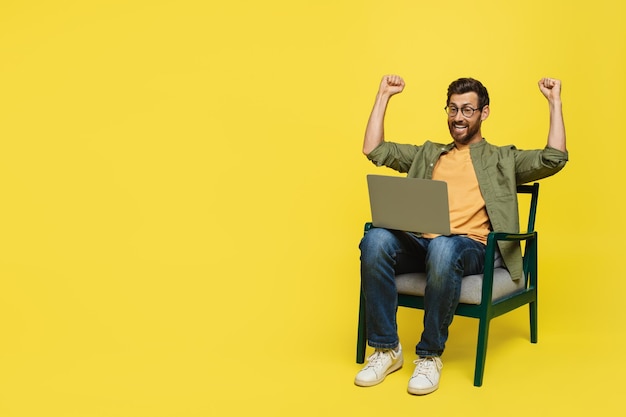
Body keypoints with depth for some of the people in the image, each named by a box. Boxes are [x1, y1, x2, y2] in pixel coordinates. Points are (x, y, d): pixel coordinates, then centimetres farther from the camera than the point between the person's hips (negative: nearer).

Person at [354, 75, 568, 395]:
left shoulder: (502, 159, 22)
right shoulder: (428, 154, 30)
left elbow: (554, 159, 7)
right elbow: (374, 150, 27)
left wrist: (554, 102, 8)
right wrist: (383, 96, 27)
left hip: (470, 245, -3)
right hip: (418, 242, 3)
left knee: (443, 249, -41)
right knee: (376, 240, -32)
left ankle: (430, 355, -24)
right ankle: (386, 349, -20)